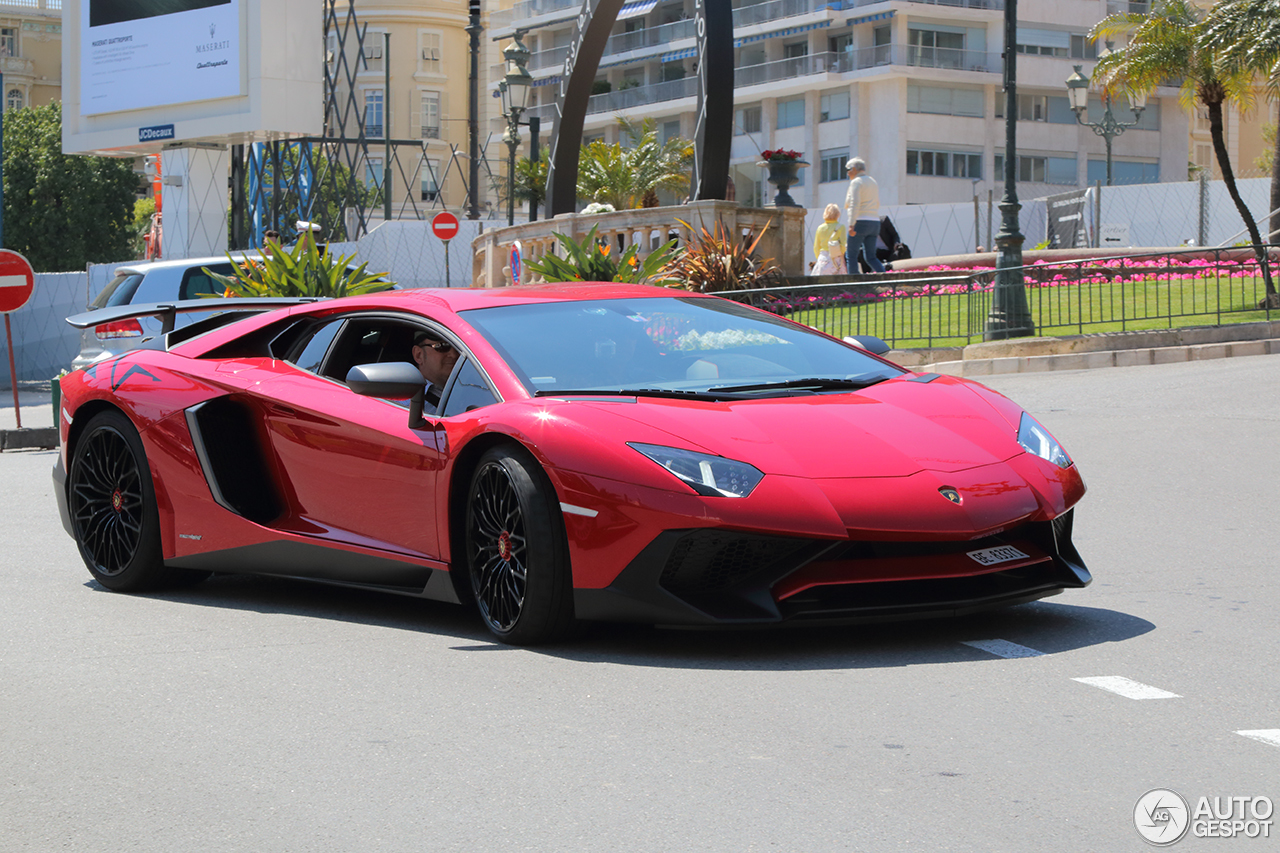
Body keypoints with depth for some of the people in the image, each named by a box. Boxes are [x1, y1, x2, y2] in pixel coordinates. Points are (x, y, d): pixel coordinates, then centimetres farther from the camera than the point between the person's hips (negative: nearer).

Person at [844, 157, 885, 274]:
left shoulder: (856, 182, -5)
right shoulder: (873, 182, 21)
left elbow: (854, 204, -16)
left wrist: (851, 225, -22)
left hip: (861, 222, -8)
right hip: (875, 222, 8)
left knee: (851, 256, -3)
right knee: (871, 257, 7)